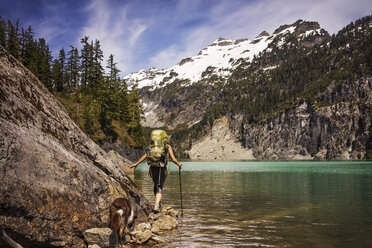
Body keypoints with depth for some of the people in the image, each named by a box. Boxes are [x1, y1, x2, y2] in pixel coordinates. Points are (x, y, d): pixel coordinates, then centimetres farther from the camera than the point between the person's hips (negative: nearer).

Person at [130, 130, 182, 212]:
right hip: (162, 169, -3)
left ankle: (157, 203, 31)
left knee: (156, 185, 25)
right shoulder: (168, 147, 4)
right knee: (159, 188, 2)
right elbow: (173, 159, 0)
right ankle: (157, 204, -17)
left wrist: (136, 164, 19)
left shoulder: (152, 147, 12)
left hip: (152, 168, 3)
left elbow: (145, 156, 9)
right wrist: (179, 164, 19)